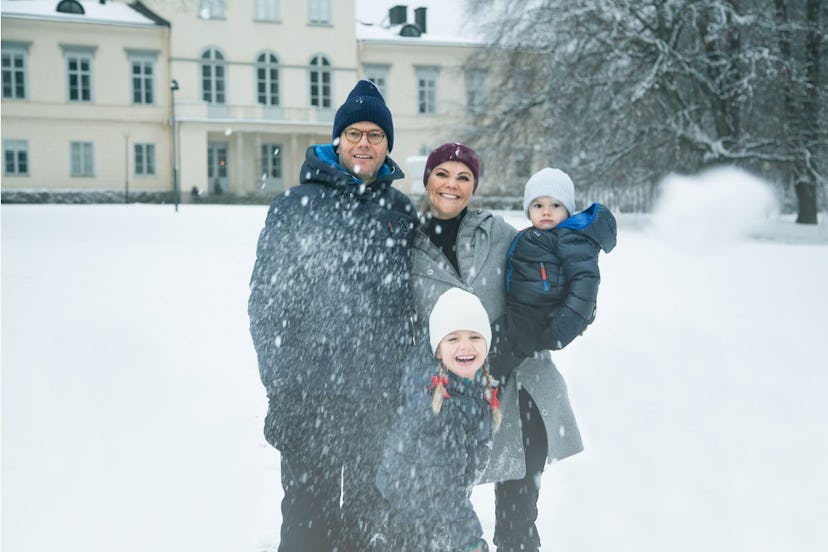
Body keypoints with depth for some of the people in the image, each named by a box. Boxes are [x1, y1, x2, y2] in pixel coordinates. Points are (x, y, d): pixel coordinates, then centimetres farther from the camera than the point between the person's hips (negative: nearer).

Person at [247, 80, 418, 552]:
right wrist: (282, 388, -11)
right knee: (310, 513, 5)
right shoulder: (296, 207, -4)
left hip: (383, 397, 4)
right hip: (313, 396, -3)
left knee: (368, 508, 17)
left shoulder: (402, 211, 8)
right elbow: (267, 301, -6)